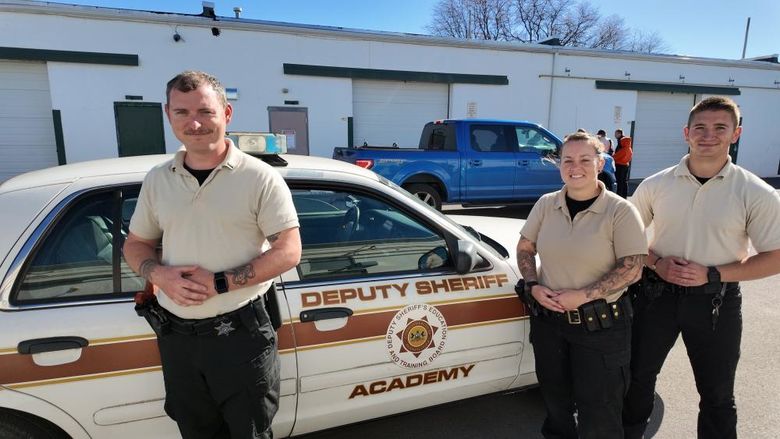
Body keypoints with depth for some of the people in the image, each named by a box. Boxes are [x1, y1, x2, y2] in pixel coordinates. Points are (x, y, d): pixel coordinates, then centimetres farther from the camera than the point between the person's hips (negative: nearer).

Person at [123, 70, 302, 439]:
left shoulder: (259, 177, -9)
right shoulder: (157, 180, 5)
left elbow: (288, 252, -11)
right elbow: (135, 244, 14)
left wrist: (220, 283, -18)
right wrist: (160, 274, -8)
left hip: (241, 333, -4)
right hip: (176, 335, 5)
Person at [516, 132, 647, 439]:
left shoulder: (620, 211, -11)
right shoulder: (546, 204, 2)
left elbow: (632, 268, -14)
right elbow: (524, 249, 9)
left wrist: (583, 295, -20)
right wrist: (533, 287, -7)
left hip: (600, 326, -4)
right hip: (548, 319, 4)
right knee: (555, 401, 22)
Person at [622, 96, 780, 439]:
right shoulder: (655, 185, -4)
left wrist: (713, 274, -19)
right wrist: (657, 263, -13)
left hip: (717, 301, -1)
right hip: (657, 294, 2)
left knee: (717, 394, 15)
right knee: (638, 376, 17)